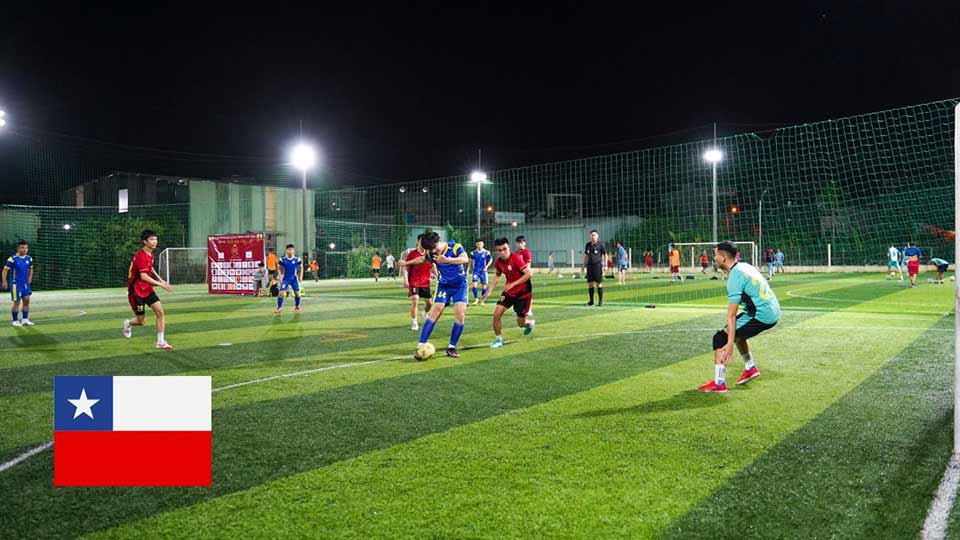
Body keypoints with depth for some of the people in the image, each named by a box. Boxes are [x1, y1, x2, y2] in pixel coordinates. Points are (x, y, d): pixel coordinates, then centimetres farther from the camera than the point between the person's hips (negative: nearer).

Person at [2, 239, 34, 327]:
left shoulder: (29, 258, 4)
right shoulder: (12, 258, -13)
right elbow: (5, 269, -9)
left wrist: (30, 279, 14)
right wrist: (4, 281, -14)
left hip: (25, 283, 6)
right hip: (15, 284, -5)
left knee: (26, 300, 5)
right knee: (16, 302, -1)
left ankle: (25, 319, 15)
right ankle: (15, 321, 10)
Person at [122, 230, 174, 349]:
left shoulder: (151, 254, 4)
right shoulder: (141, 256, -23)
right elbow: (144, 276, -31)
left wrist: (160, 279, 13)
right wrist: (161, 285, -35)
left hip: (148, 289, 7)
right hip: (136, 291, -7)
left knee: (160, 312, -11)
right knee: (140, 321, 3)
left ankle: (160, 342, -7)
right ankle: (128, 323, 39)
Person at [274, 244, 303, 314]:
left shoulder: (297, 259, -9)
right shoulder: (282, 259, -10)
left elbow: (301, 267, 6)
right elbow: (280, 269, 3)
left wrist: (300, 276, 0)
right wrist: (280, 277, -5)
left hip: (294, 279, 1)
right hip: (285, 279, -1)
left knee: (297, 293, -1)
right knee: (281, 293, -10)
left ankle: (297, 307, 20)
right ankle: (279, 307, 2)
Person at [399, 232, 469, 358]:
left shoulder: (455, 247, -20)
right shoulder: (431, 254, -6)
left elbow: (465, 259, -39)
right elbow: (422, 259, 17)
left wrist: (447, 260, -52)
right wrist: (407, 263, 31)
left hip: (460, 285, -2)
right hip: (444, 285, 2)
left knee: (460, 314, -15)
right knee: (435, 311, -13)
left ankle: (452, 347, -3)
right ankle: (420, 345, -13)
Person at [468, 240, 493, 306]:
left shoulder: (486, 252, -3)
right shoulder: (473, 252, 1)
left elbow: (490, 260, 8)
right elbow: (471, 261, 13)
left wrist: (486, 267, -4)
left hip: (483, 271, 0)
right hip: (475, 271, 0)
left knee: (484, 285, 2)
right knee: (474, 284, -13)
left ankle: (481, 300, 15)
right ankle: (476, 299, 2)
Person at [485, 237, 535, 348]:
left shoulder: (516, 258, -24)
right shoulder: (499, 261, -4)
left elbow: (529, 274, -28)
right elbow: (498, 275, 16)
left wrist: (512, 284, -27)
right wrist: (491, 289, 6)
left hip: (523, 293, -5)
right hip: (509, 292, 5)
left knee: (521, 324, 6)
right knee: (497, 314, -11)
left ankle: (530, 323, 43)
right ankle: (498, 339, 7)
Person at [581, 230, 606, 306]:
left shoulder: (600, 244, -2)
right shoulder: (588, 245, 12)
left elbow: (605, 255, 1)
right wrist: (583, 266, 17)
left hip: (598, 265, -5)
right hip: (589, 266, 5)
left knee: (599, 283, -4)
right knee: (590, 283, 7)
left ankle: (600, 301, 2)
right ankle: (591, 301, 15)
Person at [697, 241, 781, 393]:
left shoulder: (735, 277, -17)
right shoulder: (744, 266, 11)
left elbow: (731, 315, -20)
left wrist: (730, 344, -21)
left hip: (762, 316, -10)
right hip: (773, 312, 10)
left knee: (720, 338, -8)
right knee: (736, 331, 30)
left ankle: (719, 384, -11)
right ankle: (750, 368, 35)